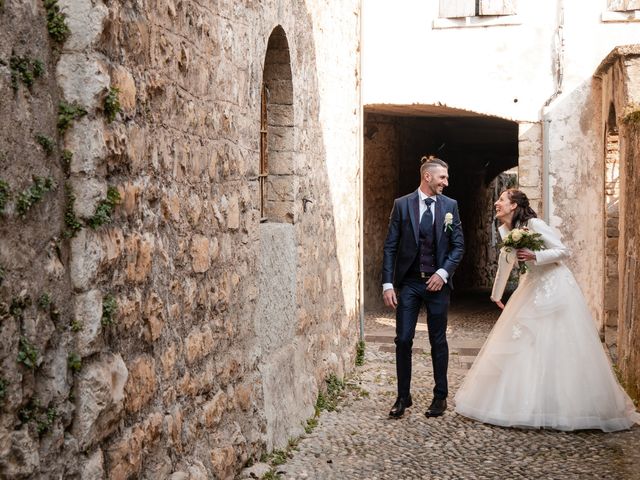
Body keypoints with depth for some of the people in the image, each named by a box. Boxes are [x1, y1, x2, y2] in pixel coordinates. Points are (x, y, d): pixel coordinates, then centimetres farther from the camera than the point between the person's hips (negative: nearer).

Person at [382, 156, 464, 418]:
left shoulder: (450, 205, 4)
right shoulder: (402, 204, -1)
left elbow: (458, 245, 5)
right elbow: (390, 247, -1)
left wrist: (443, 273, -10)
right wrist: (387, 284, -8)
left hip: (437, 282, 1)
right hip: (409, 282, -1)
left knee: (438, 341, 8)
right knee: (403, 340, 0)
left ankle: (440, 396, 20)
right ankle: (403, 396, 13)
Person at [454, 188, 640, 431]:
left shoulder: (535, 224, -17)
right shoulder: (504, 230, 5)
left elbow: (563, 251, -14)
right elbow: (505, 263, 18)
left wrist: (535, 256, -28)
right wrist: (496, 295, 26)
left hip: (555, 286, -8)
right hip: (532, 285, 8)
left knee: (558, 346, -8)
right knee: (522, 342, 6)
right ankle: (523, 401, 16)